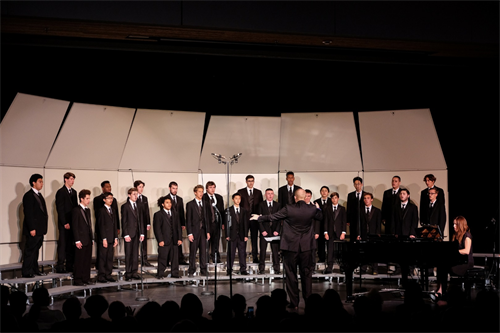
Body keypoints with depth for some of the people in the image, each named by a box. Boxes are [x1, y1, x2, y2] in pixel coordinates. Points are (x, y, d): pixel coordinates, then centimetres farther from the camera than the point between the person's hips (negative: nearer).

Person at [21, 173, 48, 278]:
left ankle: (35, 269, 23)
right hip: (33, 229, -9)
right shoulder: (28, 196, -12)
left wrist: (43, 227, 15)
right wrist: (32, 229, -21)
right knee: (30, 250, -5)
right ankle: (26, 272, 0)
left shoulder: (39, 195, 17)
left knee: (36, 249, 15)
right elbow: (28, 213, -17)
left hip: (40, 229, 9)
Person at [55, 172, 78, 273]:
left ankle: (70, 265, 11)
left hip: (73, 222, 7)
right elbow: (60, 209, -11)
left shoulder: (74, 192, 16)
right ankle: (60, 266, 0)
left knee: (71, 245, 6)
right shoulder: (61, 192, -6)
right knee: (63, 245, -4)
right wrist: (65, 223, -15)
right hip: (64, 224, -7)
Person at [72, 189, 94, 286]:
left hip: (88, 240, 8)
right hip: (81, 240, -7)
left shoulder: (88, 210, 15)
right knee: (79, 261, -3)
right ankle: (77, 280, 2)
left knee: (88, 260, 9)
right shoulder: (76, 210, -8)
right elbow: (75, 226, -11)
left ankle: (86, 279, 15)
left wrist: (92, 238, 13)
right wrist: (77, 241, -16)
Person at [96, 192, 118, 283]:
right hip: (104, 239, -6)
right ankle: (101, 276, 1)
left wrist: (116, 238, 10)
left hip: (111, 239, 7)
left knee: (110, 258, 8)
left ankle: (108, 275, 14)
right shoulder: (102, 210, -6)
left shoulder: (112, 211, 16)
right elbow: (101, 225, -10)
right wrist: (104, 239, -14)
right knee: (102, 258, -3)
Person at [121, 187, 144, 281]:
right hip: (129, 233, -5)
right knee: (128, 254, -2)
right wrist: (126, 235, -12)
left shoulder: (138, 206, 12)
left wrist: (142, 233, 7)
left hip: (137, 234, 5)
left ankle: (134, 272, 13)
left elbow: (140, 220, 14)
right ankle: (128, 274, 2)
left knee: (135, 254, 7)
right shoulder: (125, 206, -3)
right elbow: (124, 221, -6)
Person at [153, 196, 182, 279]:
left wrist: (179, 238, 6)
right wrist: (160, 240, -13)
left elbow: (178, 227, 15)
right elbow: (157, 228, -6)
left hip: (174, 240, 5)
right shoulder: (158, 214, -1)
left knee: (175, 257, 6)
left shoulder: (175, 214, 15)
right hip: (164, 240, -5)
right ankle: (160, 274, 7)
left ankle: (175, 273, 14)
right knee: (162, 258, -1)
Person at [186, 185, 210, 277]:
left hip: (203, 230, 4)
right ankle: (191, 270, 7)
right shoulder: (190, 204, -1)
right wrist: (189, 233, -10)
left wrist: (208, 231, 8)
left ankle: (203, 269, 12)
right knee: (193, 251, -1)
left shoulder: (205, 204, 12)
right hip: (194, 230, -4)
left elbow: (207, 218, 14)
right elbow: (188, 220, -4)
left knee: (203, 251, 4)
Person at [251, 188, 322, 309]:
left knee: (291, 275, 7)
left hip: (291, 247, -2)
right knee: (307, 274, 12)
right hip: (306, 247, 2)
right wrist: (318, 208, 38)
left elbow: (272, 217, -3)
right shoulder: (312, 209, -4)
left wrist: (259, 218, 13)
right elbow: (320, 217, 17)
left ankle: (294, 303, 10)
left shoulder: (288, 209, -12)